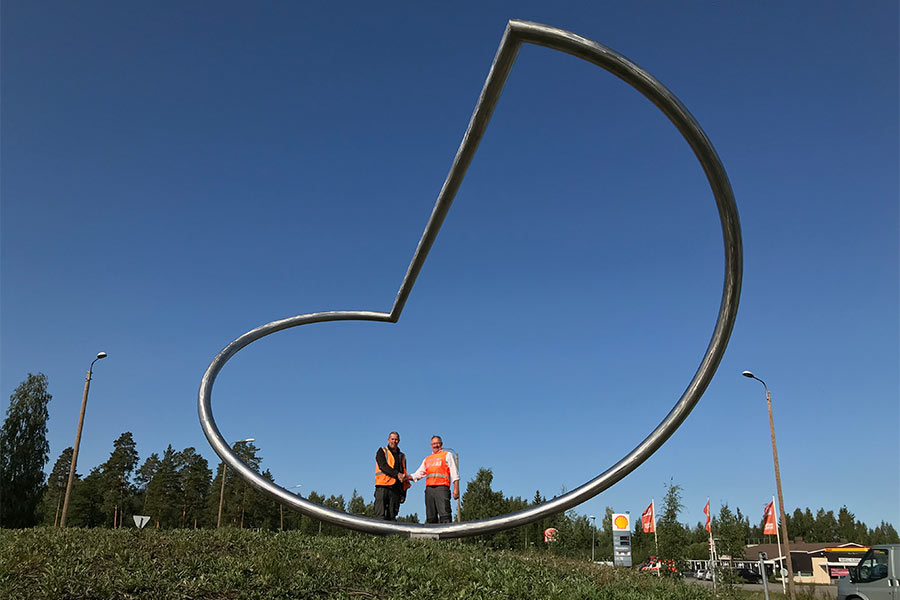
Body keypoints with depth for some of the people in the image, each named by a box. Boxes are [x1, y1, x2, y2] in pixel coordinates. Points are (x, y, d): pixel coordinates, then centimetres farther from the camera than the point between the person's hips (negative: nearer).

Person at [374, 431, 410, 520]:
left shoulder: (402, 456, 23)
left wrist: (403, 493, 13)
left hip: (396, 489, 4)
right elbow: (383, 466, -7)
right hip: (383, 487, -4)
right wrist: (397, 474, -20)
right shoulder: (382, 452, 10)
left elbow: (404, 474, 22)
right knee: (380, 515, -13)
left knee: (392, 516, -1)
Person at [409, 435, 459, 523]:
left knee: (444, 515, -17)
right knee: (430, 517, 1)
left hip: (441, 487, -5)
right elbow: (418, 474, 26)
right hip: (429, 489, 5)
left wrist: (456, 488, -8)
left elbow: (454, 473, 4)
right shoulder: (427, 459, 29)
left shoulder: (447, 455, 14)